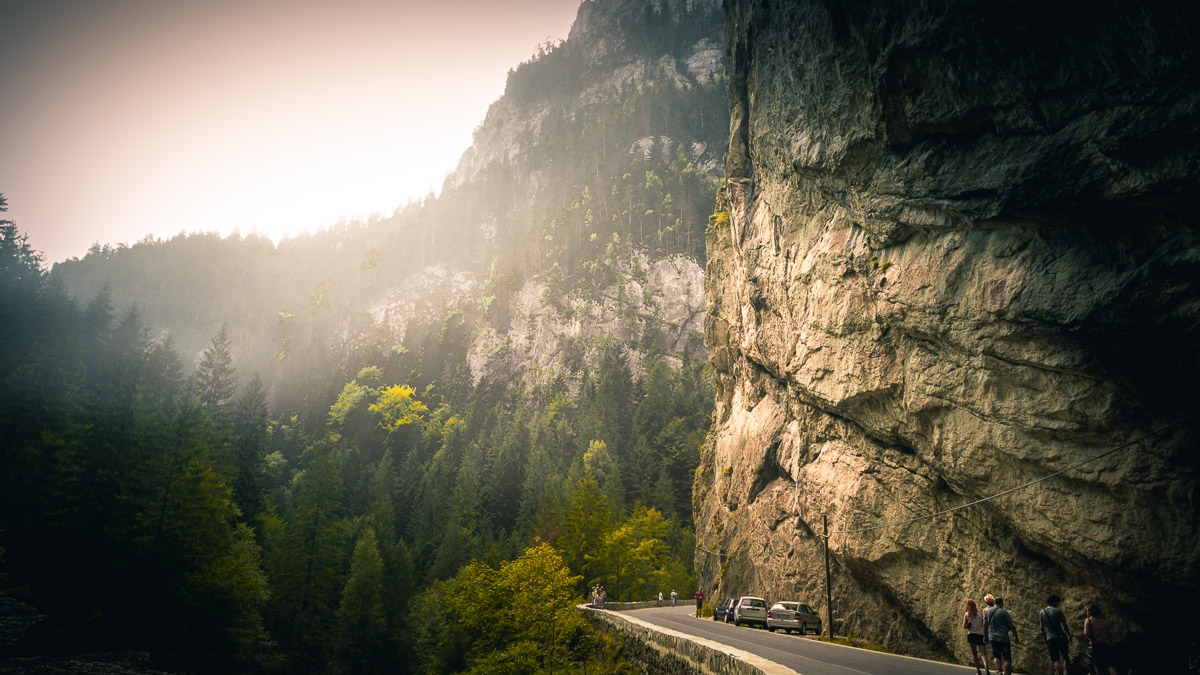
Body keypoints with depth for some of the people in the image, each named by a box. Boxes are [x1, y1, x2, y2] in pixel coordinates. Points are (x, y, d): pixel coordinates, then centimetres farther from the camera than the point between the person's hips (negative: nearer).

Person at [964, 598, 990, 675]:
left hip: (971, 635, 0)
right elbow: (984, 625, 3)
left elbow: (964, 626, -3)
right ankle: (986, 666, -27)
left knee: (974, 653, 11)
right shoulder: (980, 614, 1)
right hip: (981, 635, 0)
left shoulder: (966, 614, -2)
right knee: (983, 653, -1)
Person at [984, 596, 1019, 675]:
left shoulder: (987, 611, 6)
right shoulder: (1004, 612, -8)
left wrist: (986, 636, 19)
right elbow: (1011, 626, -5)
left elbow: (985, 625, 10)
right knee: (1007, 658, -1)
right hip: (1004, 638, -4)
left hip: (993, 638, 4)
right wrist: (1016, 637, 5)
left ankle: (999, 669, -2)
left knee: (997, 656, 16)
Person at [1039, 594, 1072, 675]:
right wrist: (1069, 636, 4)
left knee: (1056, 659, 1)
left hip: (1050, 638, 2)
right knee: (1065, 657, 13)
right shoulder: (1058, 611, -5)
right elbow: (1064, 625, -6)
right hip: (1061, 636, -2)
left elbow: (1042, 628, 7)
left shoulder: (1042, 612, 5)